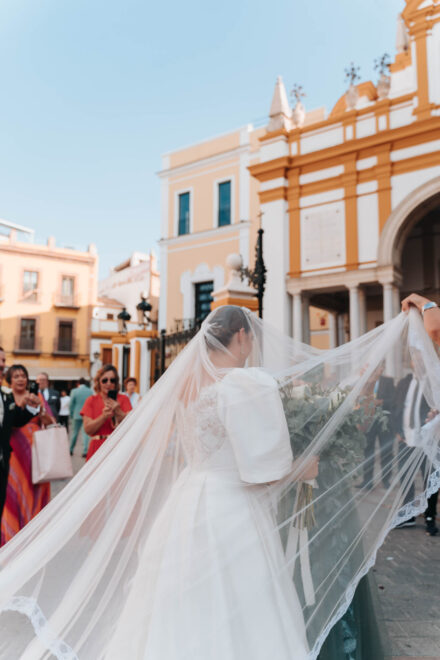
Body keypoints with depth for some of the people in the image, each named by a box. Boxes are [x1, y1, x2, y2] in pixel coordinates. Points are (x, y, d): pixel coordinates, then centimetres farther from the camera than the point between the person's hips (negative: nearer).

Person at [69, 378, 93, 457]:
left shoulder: (74, 391, -3)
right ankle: (85, 451, -4)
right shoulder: (90, 391, 0)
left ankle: (71, 450, 24)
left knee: (75, 432, 12)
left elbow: (71, 405, 0)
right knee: (86, 433, 1)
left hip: (77, 415, 0)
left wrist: (71, 415, 11)